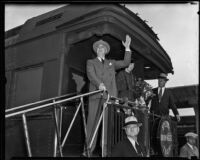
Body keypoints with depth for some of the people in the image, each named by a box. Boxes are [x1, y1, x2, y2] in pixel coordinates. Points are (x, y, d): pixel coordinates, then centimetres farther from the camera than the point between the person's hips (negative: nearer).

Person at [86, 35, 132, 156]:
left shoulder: (111, 63, 27)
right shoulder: (91, 62, 17)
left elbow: (126, 63, 21)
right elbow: (91, 74, -1)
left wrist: (127, 48, 13)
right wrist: (99, 84, -20)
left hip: (110, 95, 2)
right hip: (96, 95, -2)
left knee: (109, 122, -6)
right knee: (92, 121, -6)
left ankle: (106, 149, -4)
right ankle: (89, 149, -2)